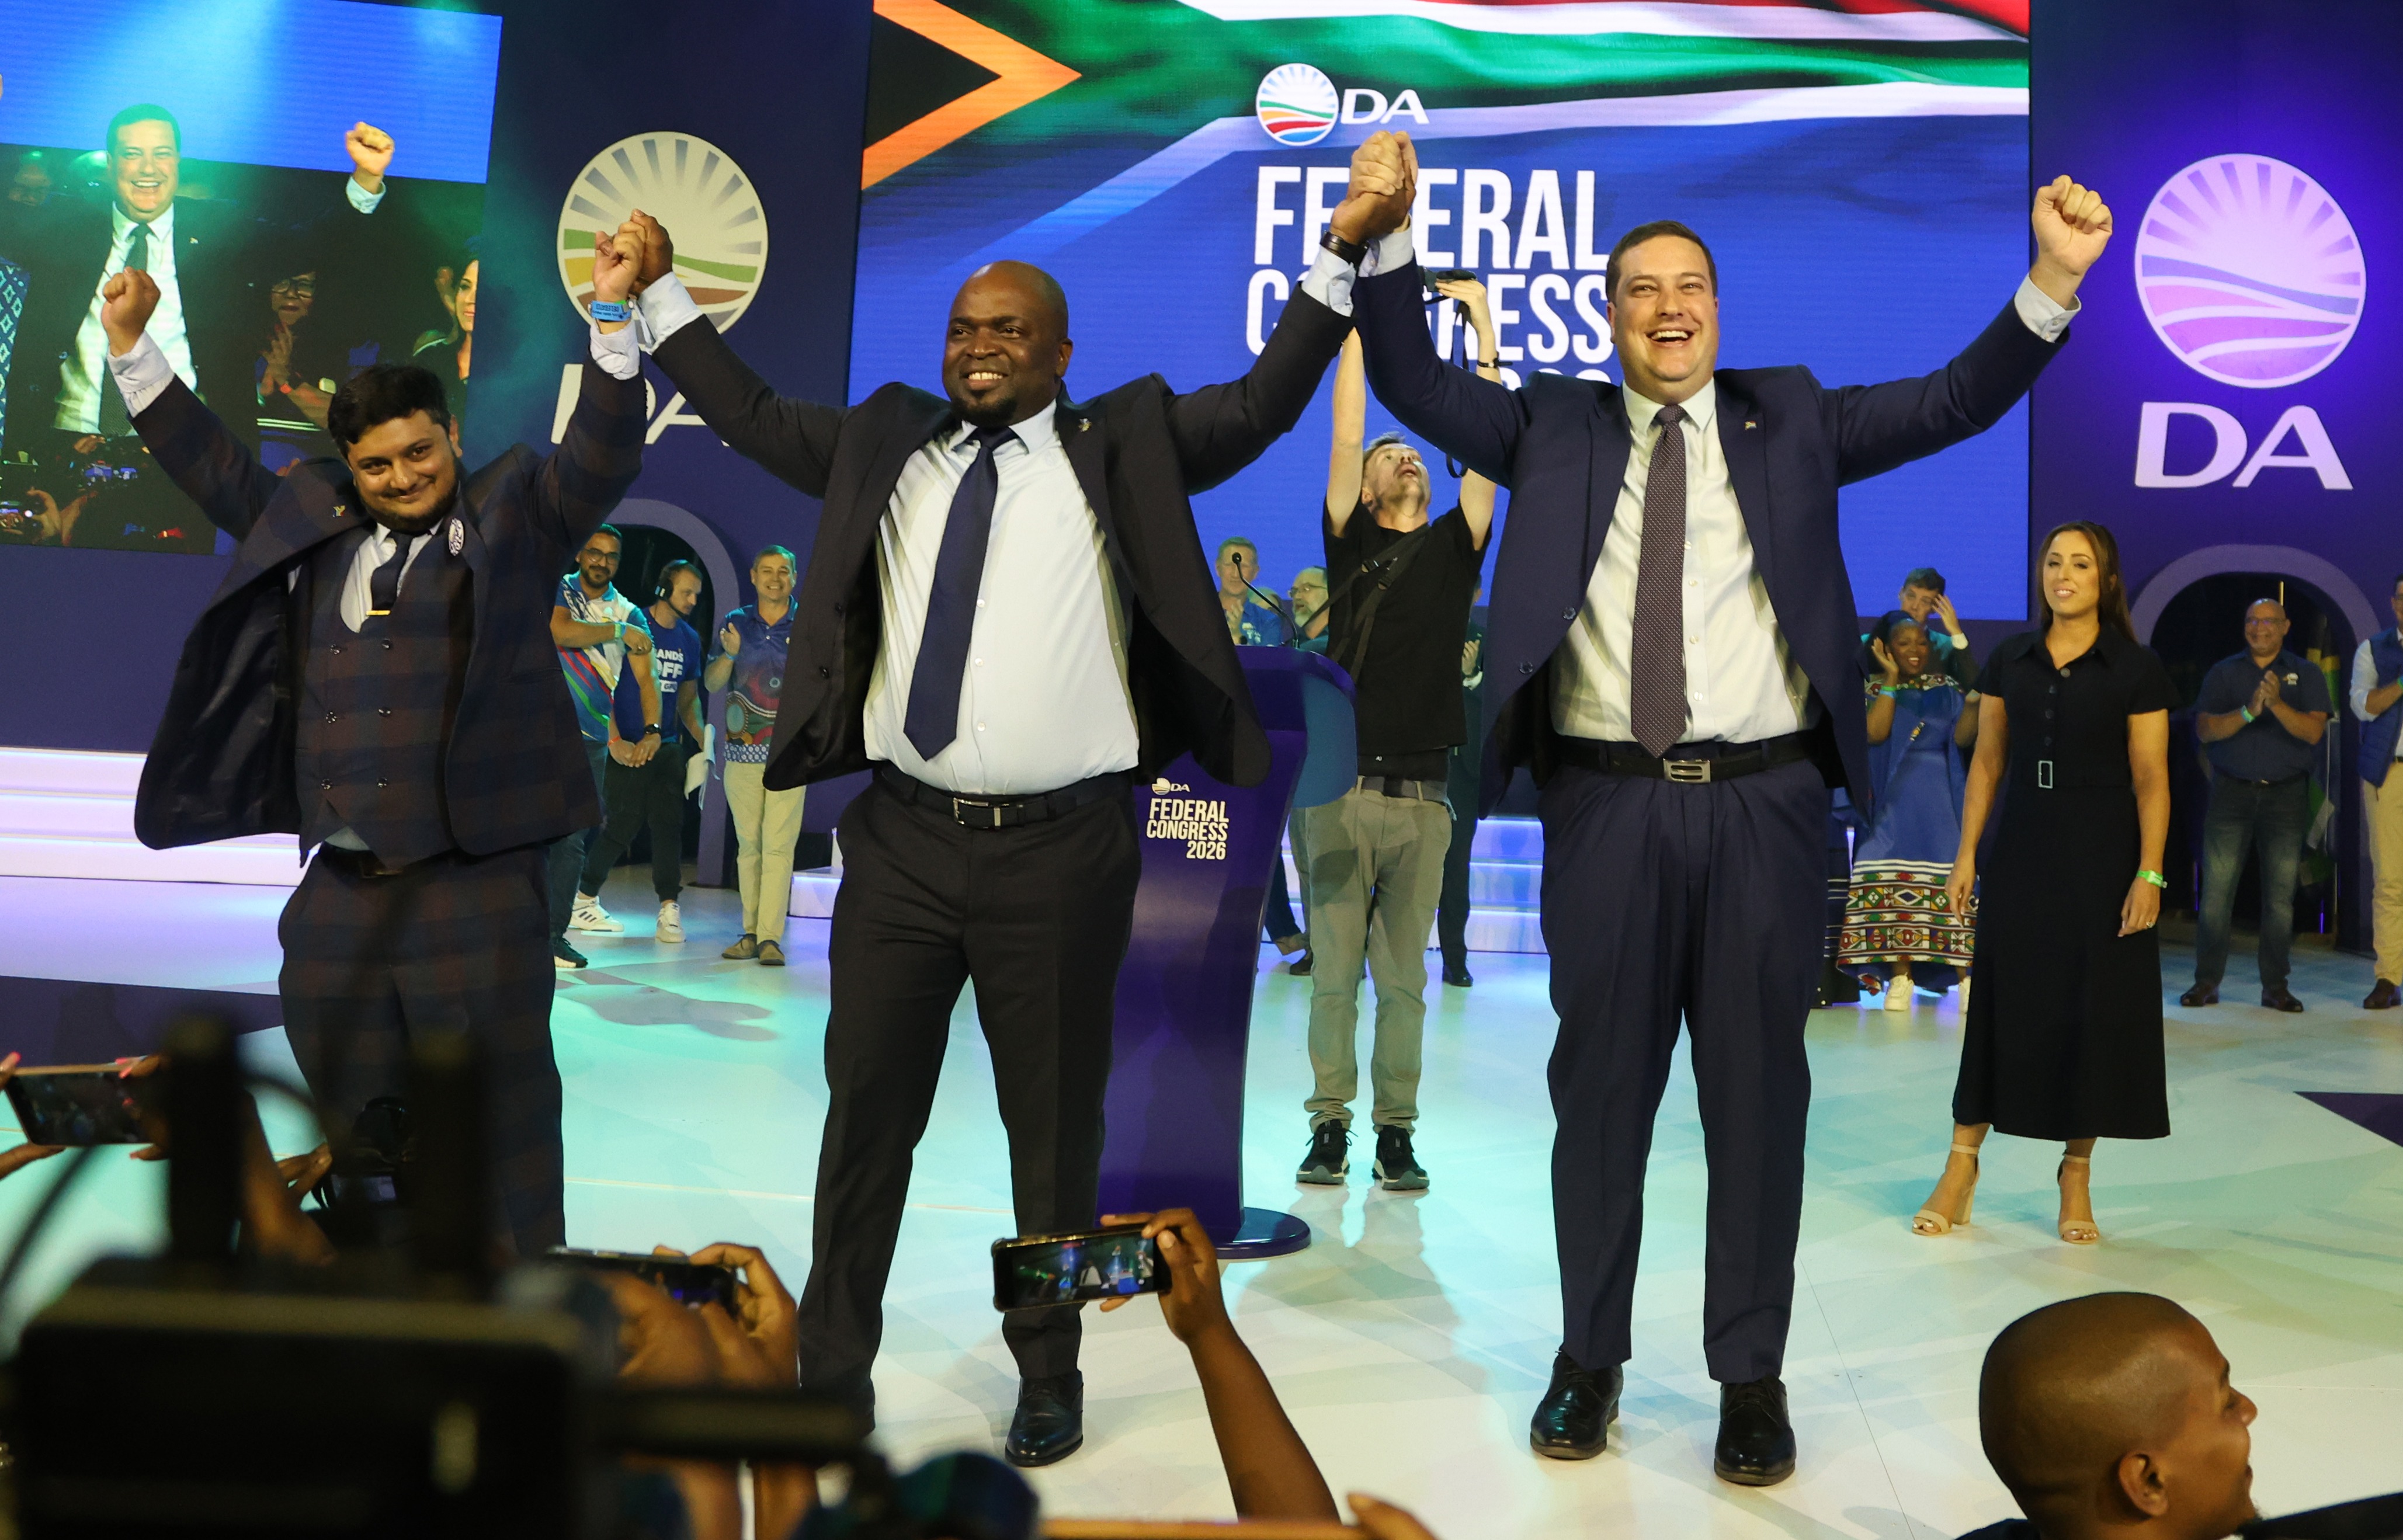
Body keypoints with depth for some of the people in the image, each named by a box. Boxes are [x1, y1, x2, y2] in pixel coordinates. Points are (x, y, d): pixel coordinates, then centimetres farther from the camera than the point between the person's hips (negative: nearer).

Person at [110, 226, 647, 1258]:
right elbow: (211, 465, 26)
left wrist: (612, 317, -16)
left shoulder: (511, 519, 3)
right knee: (355, 1133, 16)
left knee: (496, 1129, 0)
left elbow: (603, 456, -7)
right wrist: (132, 344, 25)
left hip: (475, 889, -5)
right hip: (338, 896, 6)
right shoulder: (312, 527, 16)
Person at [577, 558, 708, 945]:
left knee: (669, 824, -2)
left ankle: (670, 910, -1)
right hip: (627, 745, -5)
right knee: (621, 826, -2)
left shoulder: (690, 639, 13)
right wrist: (614, 740, -15)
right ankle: (584, 898, 16)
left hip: (667, 745, 5)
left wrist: (702, 739, 6)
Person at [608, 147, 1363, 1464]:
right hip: (904, 836, 3)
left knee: (1055, 1124, 9)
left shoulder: (1120, 448, 5)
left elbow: (1263, 405, -1)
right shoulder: (885, 446, 14)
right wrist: (662, 294, 21)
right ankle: (832, 1373, 26)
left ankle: (1048, 1376, 26)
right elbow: (752, 415, 22)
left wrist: (1338, 262, -8)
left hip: (1062, 849, -2)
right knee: (866, 1112, 10)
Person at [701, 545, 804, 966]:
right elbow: (711, 683, 9)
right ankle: (751, 932, 11)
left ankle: (770, 937, -10)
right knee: (748, 844, 6)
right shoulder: (736, 623, 10)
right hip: (742, 749, 3)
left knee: (778, 844, -9)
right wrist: (729, 654, -10)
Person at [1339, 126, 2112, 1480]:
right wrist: (1389, 236, -7)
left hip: (1766, 806, 1)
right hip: (1607, 808, 0)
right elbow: (1414, 383, 5)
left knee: (1759, 1091, 7)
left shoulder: (1792, 419, 12)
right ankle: (1591, 1357, 26)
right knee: (1603, 1088, 9)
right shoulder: (1552, 425, 11)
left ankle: (1753, 1374, 22)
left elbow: (1959, 402, 7)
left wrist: (2053, 281, -7)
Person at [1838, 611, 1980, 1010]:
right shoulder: (1876, 688, 6)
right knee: (1895, 883, -8)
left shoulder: (1946, 689, 10)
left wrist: (1975, 696, -18)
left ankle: (1964, 976, -5)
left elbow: (1963, 737, -3)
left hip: (1941, 798, 1)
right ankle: (1900, 977, -3)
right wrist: (1891, 680, -10)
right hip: (1895, 800, -1)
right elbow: (1874, 733, -13)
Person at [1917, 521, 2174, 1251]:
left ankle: (2076, 1178, 16)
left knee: (2095, 1013, 3)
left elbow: (2151, 778, -6)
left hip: (2103, 857, -2)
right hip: (2022, 853, 2)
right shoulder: (2008, 660, 5)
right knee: (2002, 1005, 4)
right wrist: (1967, 853, 1)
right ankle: (1961, 1167, 10)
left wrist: (2149, 873, -13)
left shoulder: (2137, 669, -3)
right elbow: (1987, 761, 7)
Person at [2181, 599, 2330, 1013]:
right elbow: (2205, 729, -4)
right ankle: (2206, 982, 2)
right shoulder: (2223, 673, 9)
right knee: (2216, 890, -4)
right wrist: (2248, 712, -20)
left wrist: (2278, 704, -23)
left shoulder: (2307, 674, 7)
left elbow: (2313, 731, -7)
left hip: (2286, 794, 0)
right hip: (2231, 792, 0)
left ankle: (2276, 986, 7)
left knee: (2280, 896, 0)